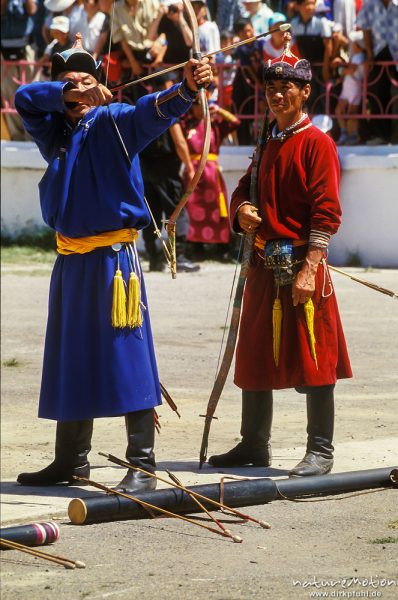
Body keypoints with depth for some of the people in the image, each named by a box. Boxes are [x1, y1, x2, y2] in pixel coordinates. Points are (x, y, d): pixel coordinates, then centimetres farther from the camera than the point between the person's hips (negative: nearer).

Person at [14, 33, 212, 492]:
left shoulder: (113, 122, -4)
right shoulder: (53, 130, 12)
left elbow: (154, 112, -21)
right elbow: (23, 98, 3)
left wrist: (186, 89, -40)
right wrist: (66, 94, -11)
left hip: (113, 256, -7)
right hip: (71, 259, 7)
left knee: (128, 356, -10)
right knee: (69, 361, 15)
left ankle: (142, 466, -8)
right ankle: (72, 459, 27)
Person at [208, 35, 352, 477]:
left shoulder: (316, 143, -7)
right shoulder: (266, 144, 16)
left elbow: (326, 212, -13)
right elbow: (245, 190, 24)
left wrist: (309, 270, -20)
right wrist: (242, 210, -2)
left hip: (301, 266, -8)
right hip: (263, 266, 8)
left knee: (311, 358, -5)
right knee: (254, 357, 13)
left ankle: (320, 452, 1)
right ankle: (254, 445, 23)